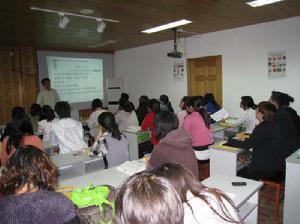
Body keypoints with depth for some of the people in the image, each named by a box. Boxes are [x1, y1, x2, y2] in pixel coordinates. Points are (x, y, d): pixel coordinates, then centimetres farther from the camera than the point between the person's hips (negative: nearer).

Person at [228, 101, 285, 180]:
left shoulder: (262, 128, -23)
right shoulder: (274, 125, 4)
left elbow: (247, 145, -19)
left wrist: (229, 140, -8)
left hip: (267, 170, -9)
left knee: (239, 175, 8)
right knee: (243, 170, 21)